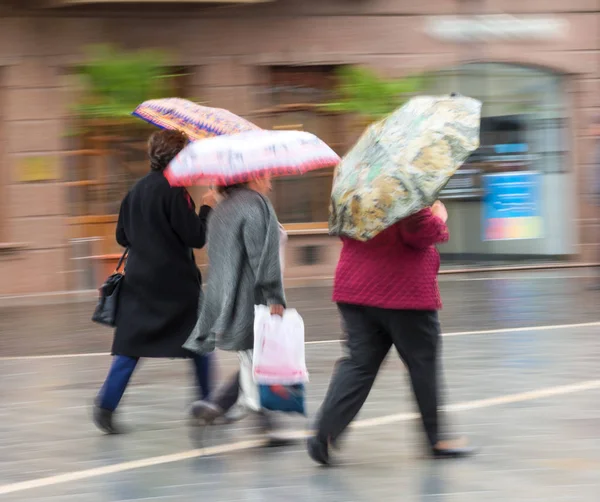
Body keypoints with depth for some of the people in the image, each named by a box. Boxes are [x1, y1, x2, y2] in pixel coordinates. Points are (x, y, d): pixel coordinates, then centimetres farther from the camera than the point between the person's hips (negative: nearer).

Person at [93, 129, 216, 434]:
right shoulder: (174, 192, -15)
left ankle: (107, 403, -10)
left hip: (139, 280, 6)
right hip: (176, 281, -6)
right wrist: (206, 208, -1)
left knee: (131, 345, 5)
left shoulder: (136, 191, 7)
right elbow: (196, 237, -16)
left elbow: (122, 237, 14)